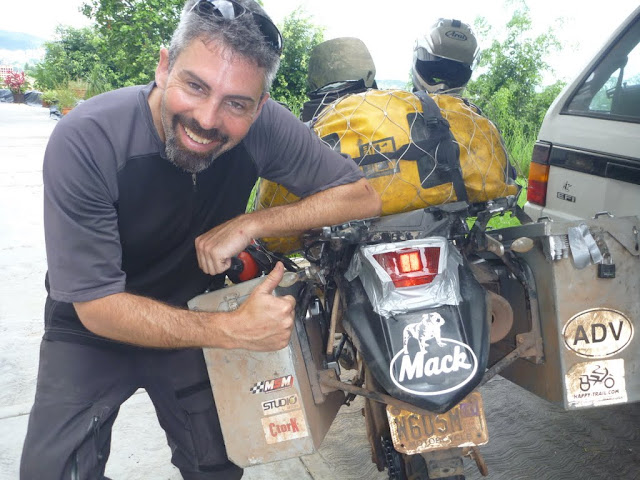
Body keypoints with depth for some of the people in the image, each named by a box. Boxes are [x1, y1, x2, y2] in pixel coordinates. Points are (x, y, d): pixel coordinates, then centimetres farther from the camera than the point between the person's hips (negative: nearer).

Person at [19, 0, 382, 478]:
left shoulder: (265, 125, -24)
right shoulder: (84, 139, -31)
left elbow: (363, 196, -18)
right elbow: (96, 305, -28)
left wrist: (247, 225, -29)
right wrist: (233, 329, -37)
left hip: (195, 314, 2)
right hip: (94, 326, -1)